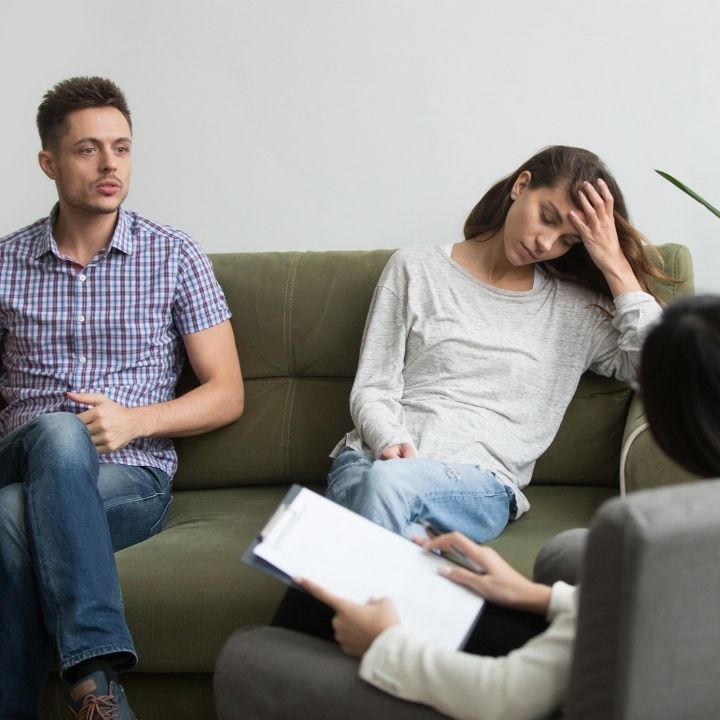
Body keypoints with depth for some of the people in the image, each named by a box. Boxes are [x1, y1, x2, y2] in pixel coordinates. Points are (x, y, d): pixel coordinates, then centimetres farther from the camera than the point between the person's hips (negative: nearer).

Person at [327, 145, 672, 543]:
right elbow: (372, 390, 8)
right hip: (375, 456, 1)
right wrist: (390, 440, -14)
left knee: (389, 483, -37)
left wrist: (616, 267, 2)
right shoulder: (415, 269, 13)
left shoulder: (576, 309, 16)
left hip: (479, 483, 0)